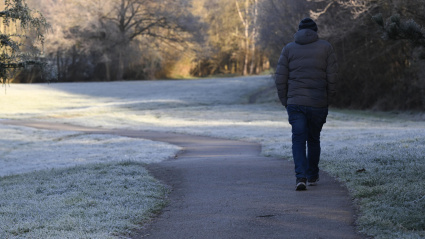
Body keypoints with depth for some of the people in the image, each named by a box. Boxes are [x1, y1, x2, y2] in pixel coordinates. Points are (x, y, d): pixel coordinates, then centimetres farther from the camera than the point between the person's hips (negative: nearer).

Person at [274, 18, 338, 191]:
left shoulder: (289, 49, 5)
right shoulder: (325, 48, 3)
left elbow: (280, 79, 1)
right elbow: (332, 77, -3)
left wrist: (285, 102, 9)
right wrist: (328, 100, 6)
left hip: (295, 103, 0)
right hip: (318, 103, 0)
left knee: (298, 140, 1)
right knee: (314, 139, 17)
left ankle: (301, 177, -17)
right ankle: (312, 176, 28)